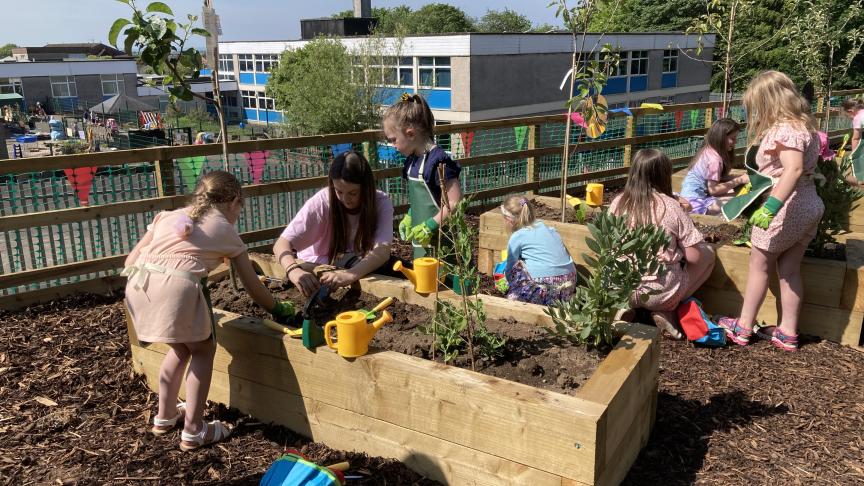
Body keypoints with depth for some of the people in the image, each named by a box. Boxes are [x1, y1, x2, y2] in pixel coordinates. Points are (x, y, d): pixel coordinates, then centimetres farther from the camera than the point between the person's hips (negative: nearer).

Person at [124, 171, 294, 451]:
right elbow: (253, 287, 23)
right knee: (203, 350, 18)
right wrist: (278, 309, 38)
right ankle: (193, 431, 17)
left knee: (181, 347, 27)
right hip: (178, 285, -5)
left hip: (138, 283, 5)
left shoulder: (169, 216, 30)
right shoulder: (226, 231, 20)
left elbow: (132, 259, 25)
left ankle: (165, 416, 42)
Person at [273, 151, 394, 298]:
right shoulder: (321, 202, -23)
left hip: (361, 268, 0)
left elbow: (383, 250, -34)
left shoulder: (381, 202, -21)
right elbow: (282, 244, -29)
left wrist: (351, 274, -53)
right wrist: (293, 270, -52)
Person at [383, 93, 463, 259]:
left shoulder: (437, 161, -18)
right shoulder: (413, 160, 9)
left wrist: (430, 226, -20)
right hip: (421, 241, 9)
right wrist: (409, 218, 9)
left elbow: (456, 203, -20)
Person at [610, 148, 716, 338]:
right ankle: (666, 311, 4)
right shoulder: (670, 206, -11)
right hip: (661, 293, -5)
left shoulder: (618, 203, -2)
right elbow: (693, 257, -8)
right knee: (708, 253, 18)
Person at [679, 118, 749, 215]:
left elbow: (718, 179, 11)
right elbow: (713, 189, -19)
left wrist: (739, 178, 0)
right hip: (696, 202, -10)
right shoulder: (714, 159, -19)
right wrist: (739, 180, -16)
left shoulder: (707, 151, 8)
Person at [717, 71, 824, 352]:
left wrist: (770, 207, -38)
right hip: (809, 207, 9)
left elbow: (794, 169, -32)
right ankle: (787, 332, 22)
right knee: (789, 270, 15)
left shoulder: (785, 129, -19)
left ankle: (743, 327, 17)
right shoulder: (802, 124, 11)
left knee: (759, 263, 7)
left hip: (787, 208, -9)